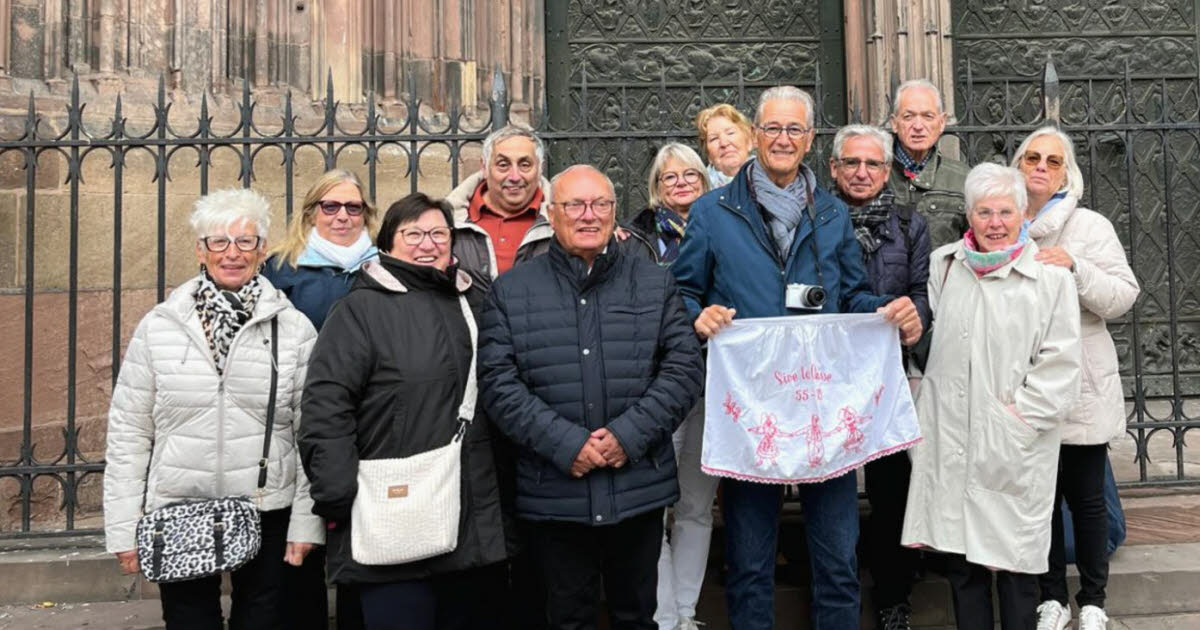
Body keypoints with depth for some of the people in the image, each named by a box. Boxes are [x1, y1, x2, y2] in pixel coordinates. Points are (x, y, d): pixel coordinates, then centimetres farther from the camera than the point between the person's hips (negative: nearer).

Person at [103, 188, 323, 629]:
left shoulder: (294, 329, -3)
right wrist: (124, 527, 0)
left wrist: (307, 522, -5)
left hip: (268, 515, -1)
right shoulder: (158, 327, 0)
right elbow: (129, 433, 2)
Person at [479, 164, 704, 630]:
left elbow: (684, 366, 0)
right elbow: (498, 381, -5)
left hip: (639, 489, 1)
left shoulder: (655, 282, 6)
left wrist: (630, 434, -12)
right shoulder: (511, 291, 2)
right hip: (554, 494, -1)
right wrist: (564, 443, -14)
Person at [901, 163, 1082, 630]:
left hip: (1016, 449, -3)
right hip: (950, 439, 3)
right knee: (961, 558, 11)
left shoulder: (1049, 276, -4)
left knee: (1015, 557, 6)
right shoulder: (942, 265, 8)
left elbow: (1061, 365, -6)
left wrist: (1018, 419, -10)